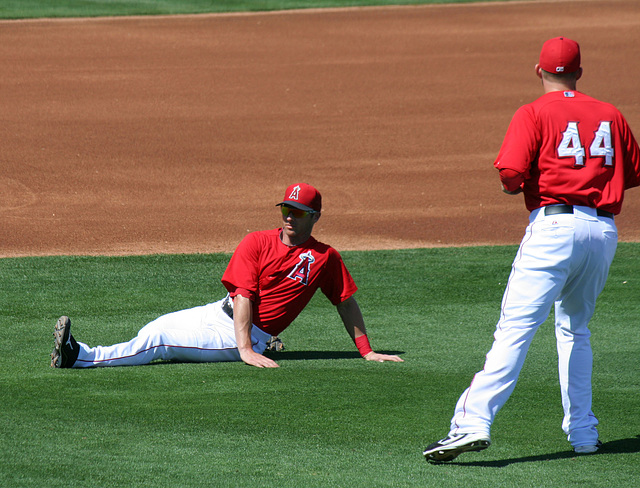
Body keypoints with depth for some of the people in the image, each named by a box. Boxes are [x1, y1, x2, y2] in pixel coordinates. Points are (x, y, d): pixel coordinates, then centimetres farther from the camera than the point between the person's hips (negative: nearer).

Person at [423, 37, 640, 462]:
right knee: (576, 328, 22)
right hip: (605, 231, 5)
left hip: (556, 224, -5)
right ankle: (583, 432, 21)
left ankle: (474, 422, -27)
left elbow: (511, 175, -12)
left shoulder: (534, 114, 0)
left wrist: (517, 186, 9)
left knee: (516, 328, -15)